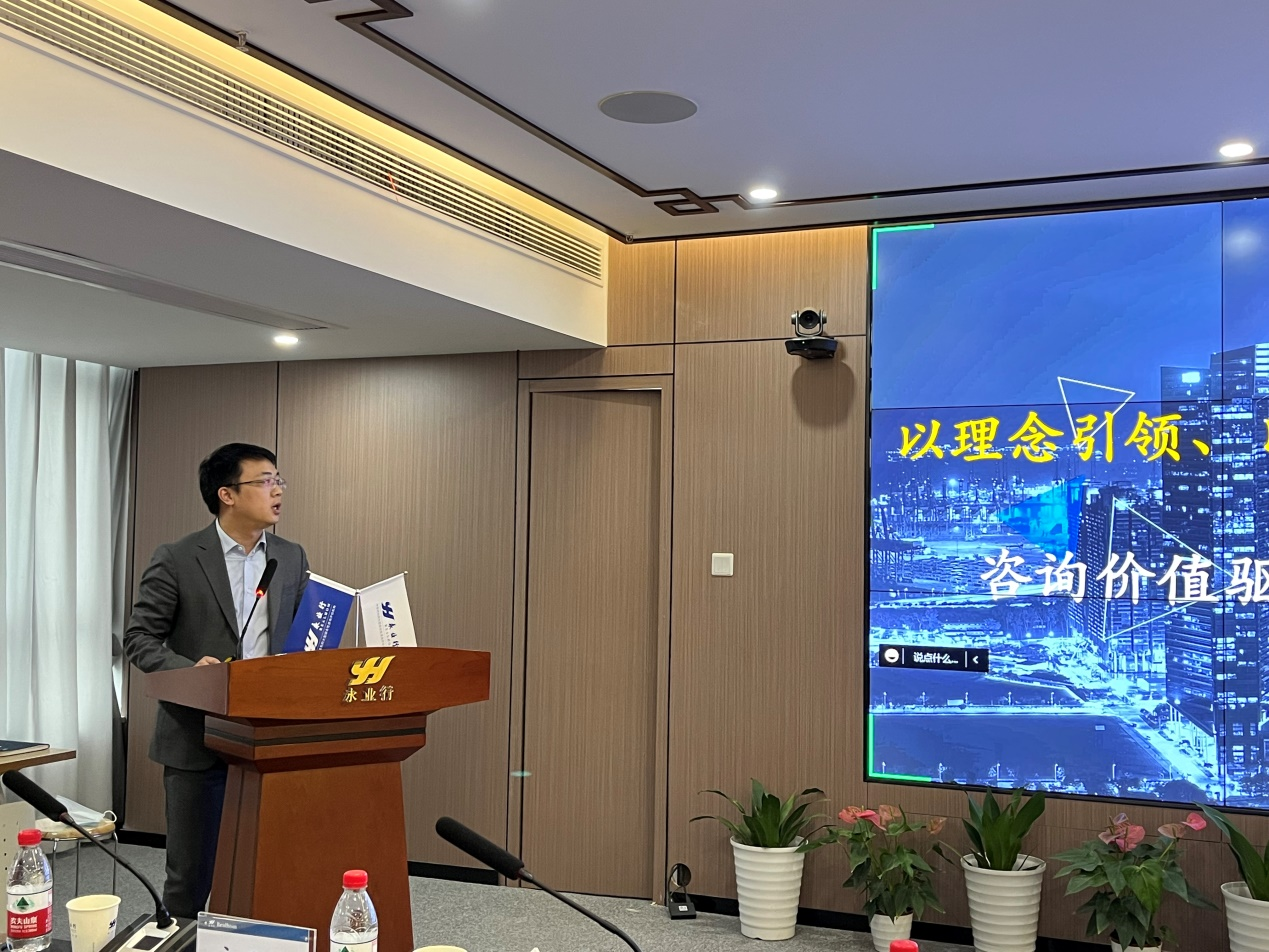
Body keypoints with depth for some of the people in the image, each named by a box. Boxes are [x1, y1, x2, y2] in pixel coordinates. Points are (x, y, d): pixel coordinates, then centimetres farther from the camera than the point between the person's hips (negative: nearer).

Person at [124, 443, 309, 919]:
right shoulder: (176, 559, -5)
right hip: (198, 738, -3)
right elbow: (138, 638, -3)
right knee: (191, 871, 7)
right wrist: (188, 669, -21)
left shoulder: (292, 558, 7)